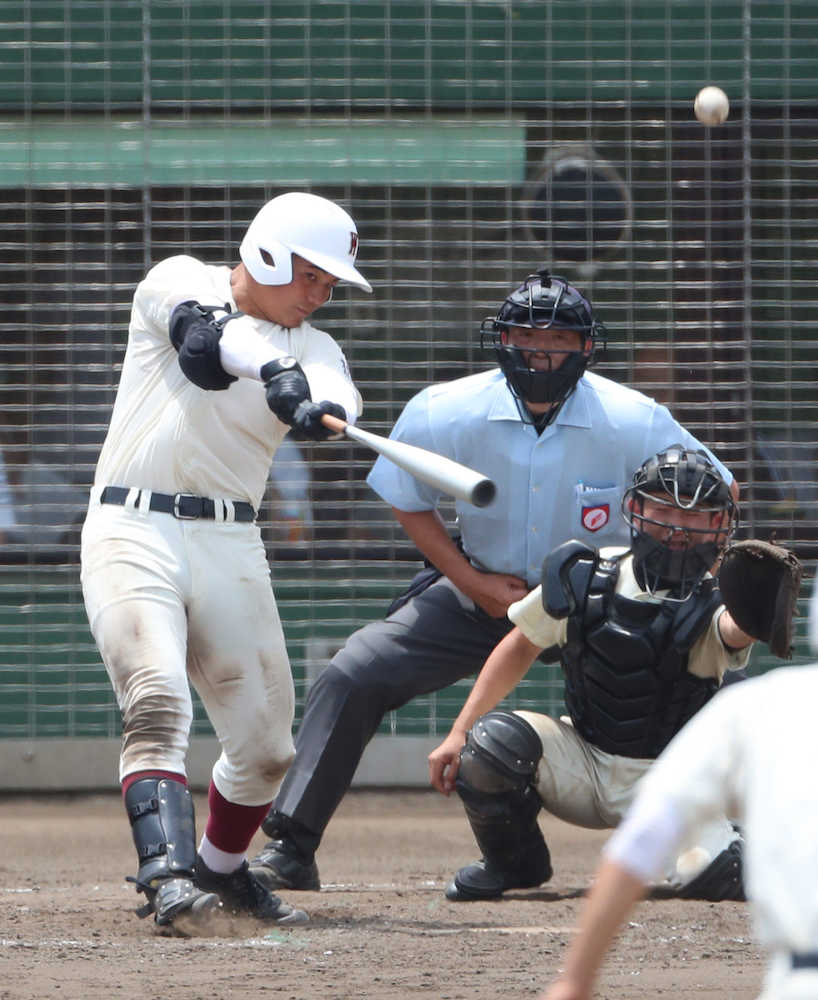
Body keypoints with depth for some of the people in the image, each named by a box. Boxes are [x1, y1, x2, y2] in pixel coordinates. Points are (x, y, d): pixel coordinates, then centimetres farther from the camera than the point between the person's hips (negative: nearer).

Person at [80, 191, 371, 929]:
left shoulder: (312, 348, 11)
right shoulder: (179, 285, 3)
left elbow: (335, 394, -13)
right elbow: (218, 333, -21)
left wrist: (319, 408, -38)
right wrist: (277, 372, -41)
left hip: (229, 548, 4)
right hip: (133, 531, -4)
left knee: (266, 742, 5)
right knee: (158, 703, -23)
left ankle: (222, 869, 29)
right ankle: (169, 873, -34)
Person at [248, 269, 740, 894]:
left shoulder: (634, 424, -22)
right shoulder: (444, 414, -19)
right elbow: (408, 502, -1)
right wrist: (473, 583, -10)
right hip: (476, 589, 1)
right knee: (352, 679, -14)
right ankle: (290, 849, -4)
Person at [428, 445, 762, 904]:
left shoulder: (709, 607, -16)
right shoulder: (584, 579, -6)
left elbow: (736, 629, -41)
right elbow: (522, 646, 7)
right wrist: (458, 733, 1)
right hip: (584, 764, 2)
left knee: (719, 875, -28)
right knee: (492, 741, -25)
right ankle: (514, 864, 5)